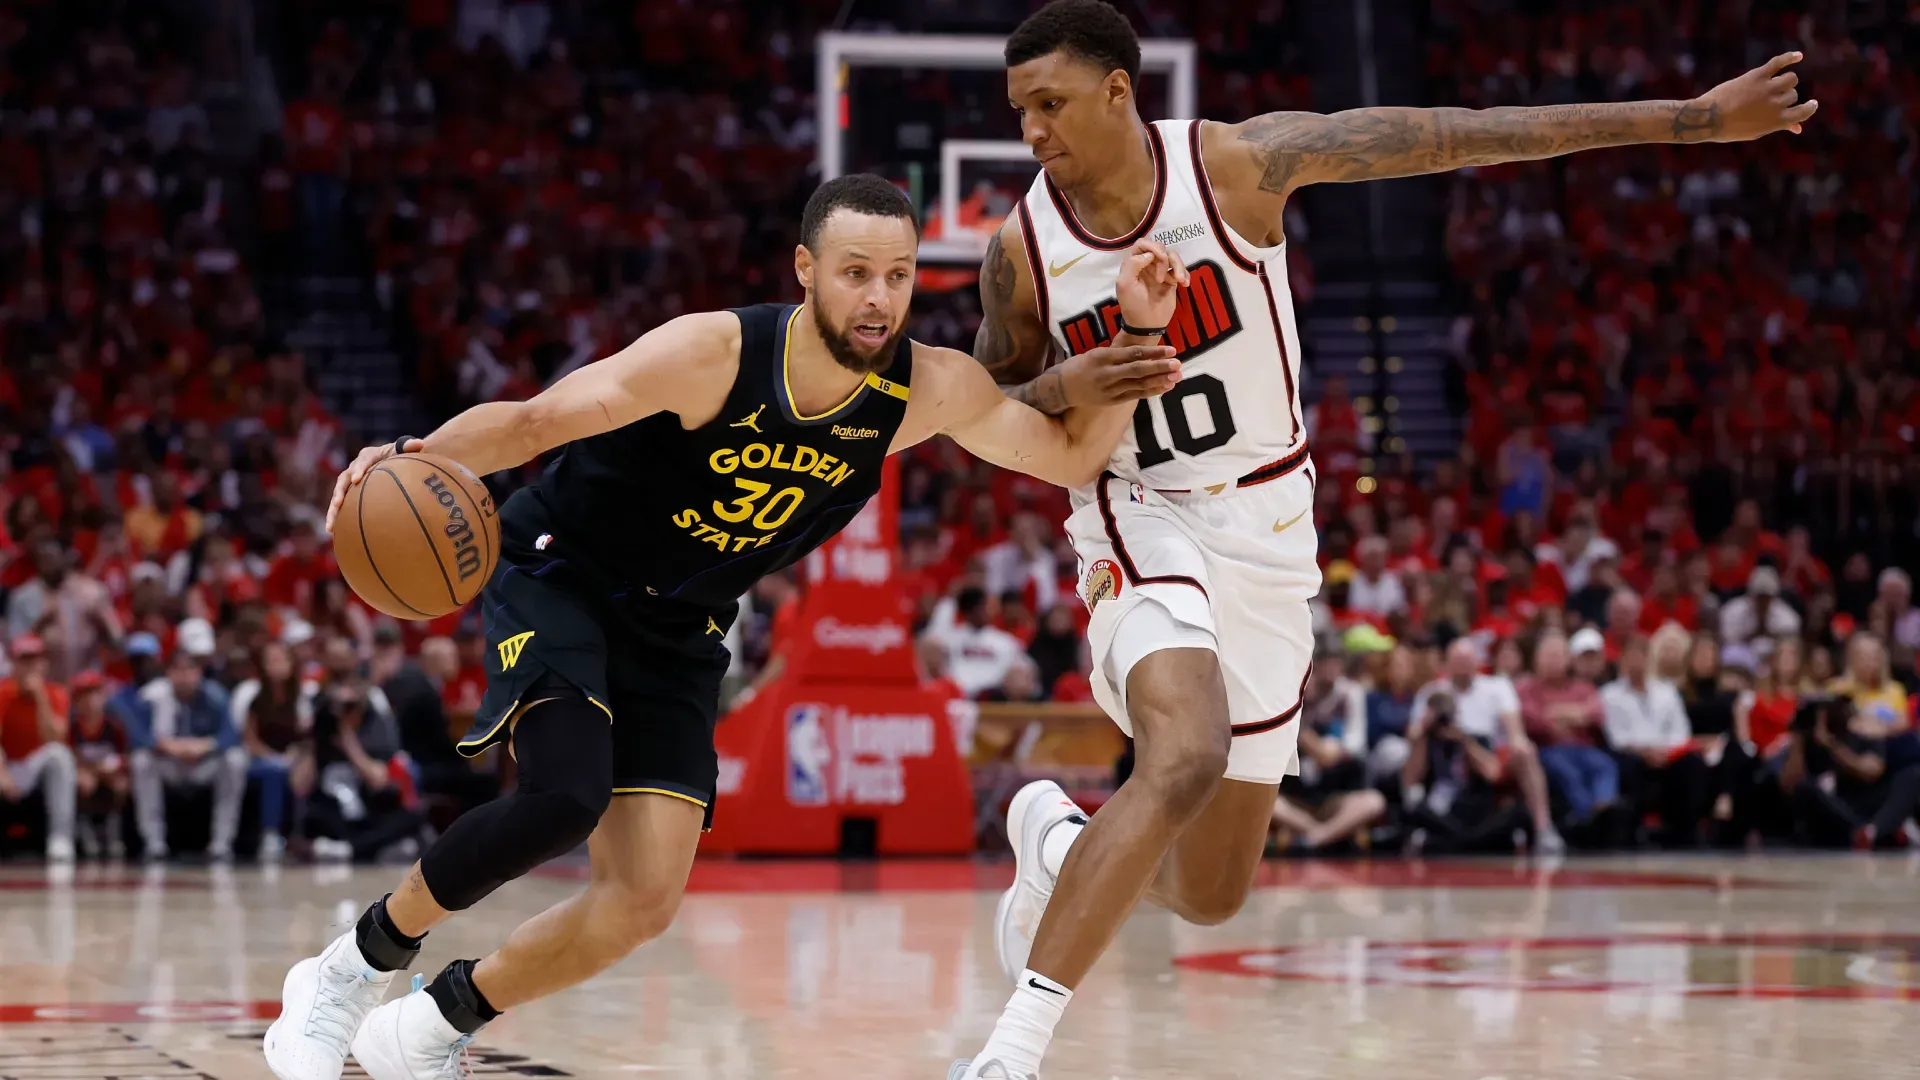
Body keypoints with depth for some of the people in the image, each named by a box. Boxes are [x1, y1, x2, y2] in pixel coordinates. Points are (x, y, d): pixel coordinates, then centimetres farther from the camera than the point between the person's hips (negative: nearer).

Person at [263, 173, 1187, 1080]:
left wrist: (1139, 332, -16)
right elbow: (533, 421, -27)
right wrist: (418, 456, -45)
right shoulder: (717, 354, -27)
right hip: (556, 573, -5)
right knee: (565, 797, -31)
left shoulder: (928, 393, -13)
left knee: (646, 897, -6)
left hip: (676, 630, 5)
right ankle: (355, 968, -9)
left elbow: (1074, 457, -2)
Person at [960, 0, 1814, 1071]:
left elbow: (1467, 136, -13)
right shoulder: (1023, 251, -9)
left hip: (1267, 529, 2)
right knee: (1186, 757, -33)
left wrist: (1696, 119, -12)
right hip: (1143, 522, -2)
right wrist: (1054, 391, -18)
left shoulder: (1239, 163, -13)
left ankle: (1060, 840, 38)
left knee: (1213, 894, 4)